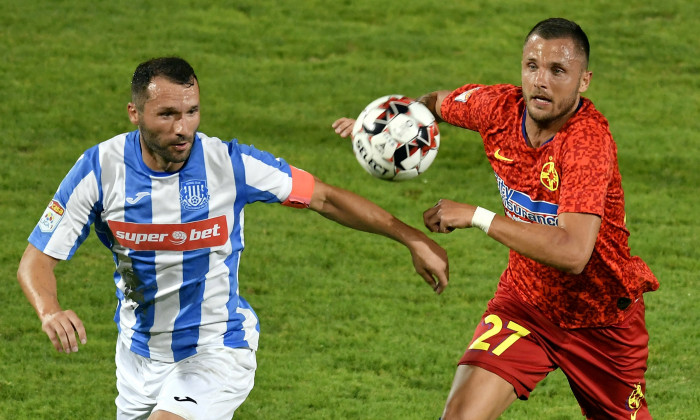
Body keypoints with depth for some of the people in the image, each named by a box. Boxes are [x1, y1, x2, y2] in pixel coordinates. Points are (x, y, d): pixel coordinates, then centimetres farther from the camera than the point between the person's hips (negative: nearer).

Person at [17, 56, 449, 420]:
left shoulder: (230, 163, -18)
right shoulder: (101, 168, -15)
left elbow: (323, 197, -5)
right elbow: (37, 259, -11)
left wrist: (412, 237, -3)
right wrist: (50, 311, -34)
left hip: (216, 353, -4)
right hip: (140, 353, 4)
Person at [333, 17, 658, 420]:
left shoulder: (589, 140, -30)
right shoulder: (500, 107, -11)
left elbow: (574, 254, -41)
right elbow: (441, 102, 15)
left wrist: (477, 217, -39)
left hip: (601, 319, -4)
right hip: (524, 298, 4)